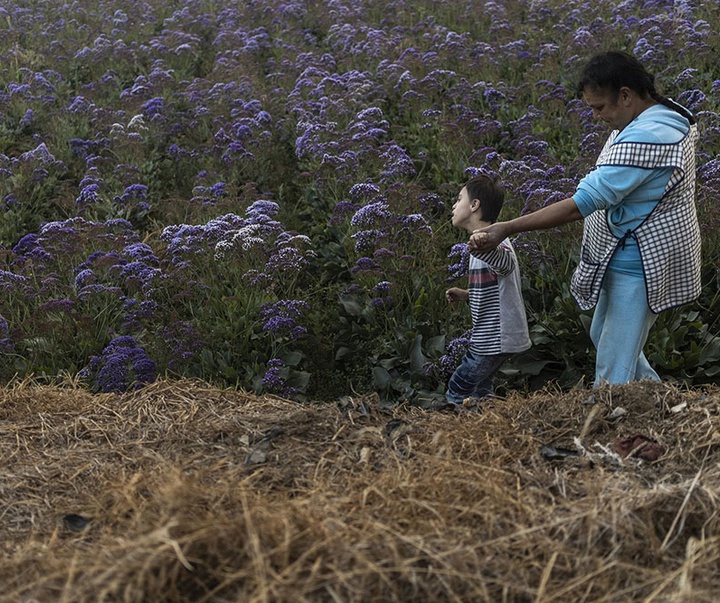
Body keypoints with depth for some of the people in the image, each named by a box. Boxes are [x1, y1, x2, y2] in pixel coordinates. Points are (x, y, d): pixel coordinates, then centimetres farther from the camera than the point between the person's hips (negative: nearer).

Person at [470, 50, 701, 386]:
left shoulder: (643, 139, -29)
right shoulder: (666, 116, 5)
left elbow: (579, 206, -32)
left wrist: (505, 229, -31)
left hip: (641, 265, -11)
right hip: (628, 258, 11)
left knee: (612, 373, -7)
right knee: (603, 337, 25)